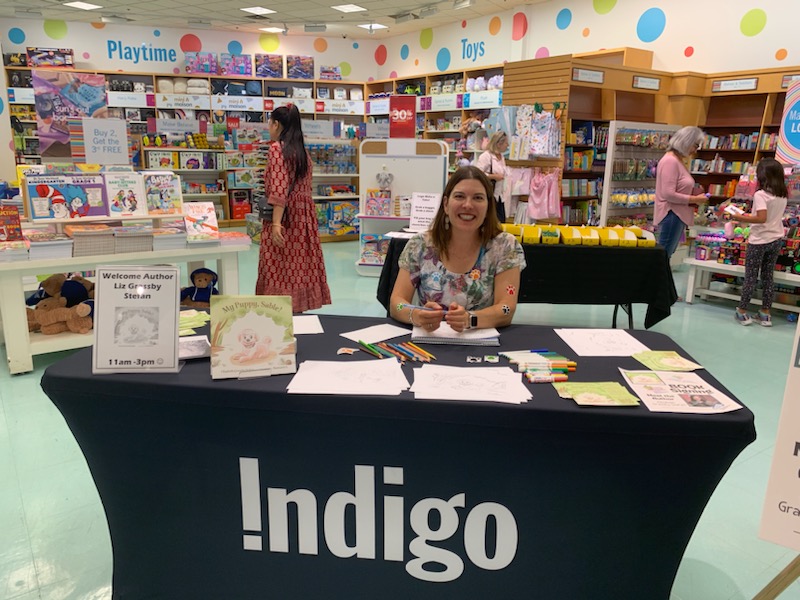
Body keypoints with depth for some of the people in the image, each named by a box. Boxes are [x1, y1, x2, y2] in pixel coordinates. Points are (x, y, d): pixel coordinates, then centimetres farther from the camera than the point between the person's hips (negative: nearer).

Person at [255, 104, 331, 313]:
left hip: (284, 217, -8)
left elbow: (279, 188, -19)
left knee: (279, 270, -3)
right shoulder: (302, 150, 13)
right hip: (302, 217, 8)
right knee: (298, 266, 10)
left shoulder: (277, 147, -9)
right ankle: (298, 306, 16)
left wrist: (276, 223, -22)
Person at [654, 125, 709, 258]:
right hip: (671, 215, -10)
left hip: (678, 215, 10)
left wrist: (694, 191, 7)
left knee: (665, 256, 11)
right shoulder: (670, 160, -15)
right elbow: (668, 194, -22)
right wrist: (694, 199, -14)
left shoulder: (678, 161, 15)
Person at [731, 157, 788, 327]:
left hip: (759, 241, -6)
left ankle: (742, 311, 12)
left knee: (750, 277, 3)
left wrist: (740, 218, -17)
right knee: (768, 277, 12)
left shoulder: (760, 194, -16)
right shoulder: (783, 196, 6)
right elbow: (772, 215, 14)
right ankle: (765, 314, 18)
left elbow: (762, 218, -26)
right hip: (776, 240, 6)